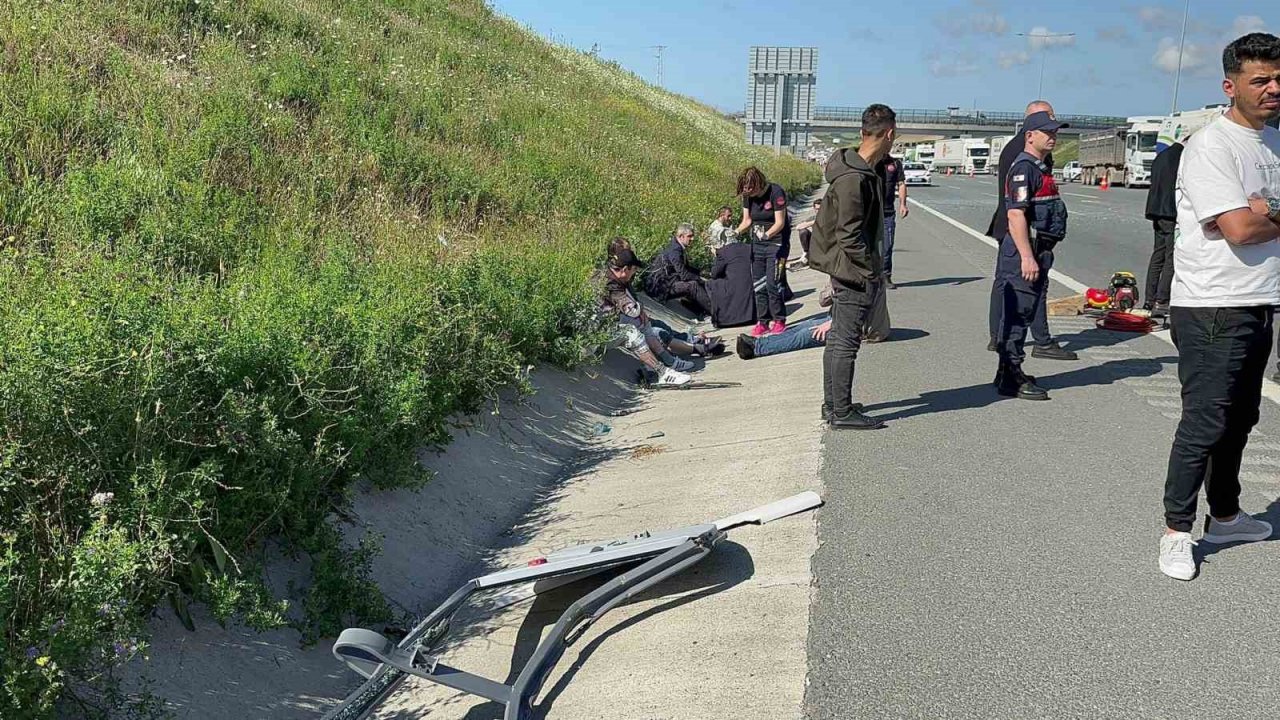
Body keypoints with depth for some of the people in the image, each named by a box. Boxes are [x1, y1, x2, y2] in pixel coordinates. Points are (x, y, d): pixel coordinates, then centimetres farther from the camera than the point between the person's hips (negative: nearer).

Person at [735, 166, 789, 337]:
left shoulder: (775, 192, -18)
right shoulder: (748, 196, 1)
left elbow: (780, 222, -19)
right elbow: (747, 220, 6)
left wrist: (767, 234, -34)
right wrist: (736, 232, -12)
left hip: (776, 241, -6)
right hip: (757, 244, 6)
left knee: (772, 283, -11)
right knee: (758, 284, 6)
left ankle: (779, 320, 1)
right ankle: (762, 321, 13)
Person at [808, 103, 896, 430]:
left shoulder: (864, 171, 9)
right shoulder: (854, 179, -22)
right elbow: (849, 235, -23)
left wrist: (873, 268, 20)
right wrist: (871, 272, -16)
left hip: (845, 269, 10)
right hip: (854, 271, -10)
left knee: (838, 338, 16)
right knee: (846, 343, -3)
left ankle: (833, 404, 26)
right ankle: (842, 412, 5)